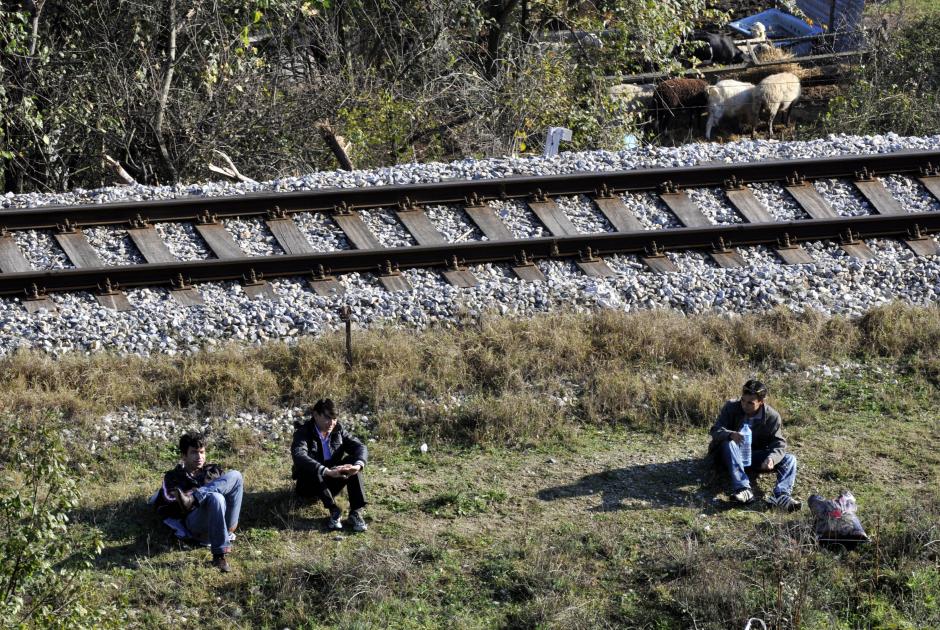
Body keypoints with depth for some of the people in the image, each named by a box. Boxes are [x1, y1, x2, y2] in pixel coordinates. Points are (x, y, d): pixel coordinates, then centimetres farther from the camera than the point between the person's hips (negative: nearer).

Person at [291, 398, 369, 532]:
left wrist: (358, 465, -35)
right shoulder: (303, 433, -17)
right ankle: (334, 511, -34)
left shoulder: (338, 430, -2)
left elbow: (360, 447, -11)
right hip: (309, 485, -4)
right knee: (313, 469, -35)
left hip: (331, 485, 4)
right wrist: (327, 472, -51)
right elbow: (299, 456, -37)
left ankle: (356, 512, -27)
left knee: (352, 460, -20)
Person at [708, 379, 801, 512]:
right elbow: (715, 431, -17)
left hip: (755, 458, 2)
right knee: (729, 442, -35)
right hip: (731, 456, -2)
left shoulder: (772, 416, -9)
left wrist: (772, 458, -36)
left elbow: (779, 443, -13)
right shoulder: (731, 407, -11)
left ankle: (781, 496, -45)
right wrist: (730, 434, -41)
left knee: (789, 459, -18)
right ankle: (743, 489, -47)